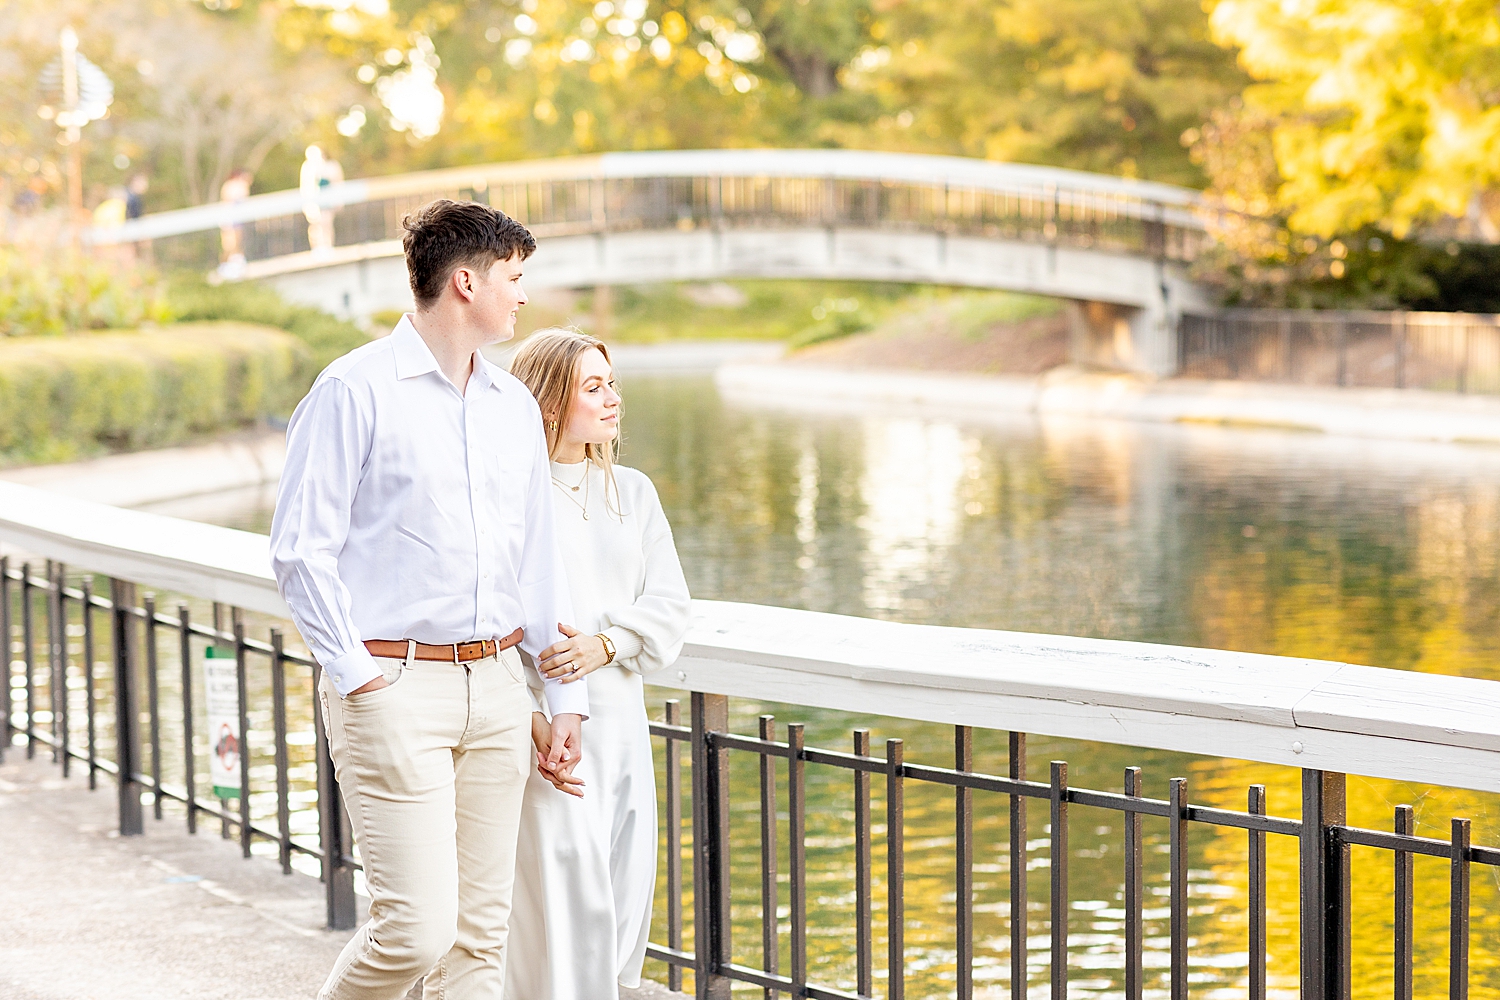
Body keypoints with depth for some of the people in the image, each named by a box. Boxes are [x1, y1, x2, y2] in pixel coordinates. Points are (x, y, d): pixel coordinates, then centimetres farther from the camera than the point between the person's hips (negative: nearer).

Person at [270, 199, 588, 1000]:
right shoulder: (356, 390, -6)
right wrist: (355, 674, -12)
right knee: (417, 925, -11)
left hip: (497, 688, 6)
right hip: (395, 687, -6)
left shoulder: (515, 406, 14)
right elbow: (300, 550, -8)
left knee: (480, 932, 6)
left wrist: (565, 693, 15)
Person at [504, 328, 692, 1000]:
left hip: (621, 721, 6)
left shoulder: (632, 492, 14)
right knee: (562, 906, -9)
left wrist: (606, 645, -10)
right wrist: (532, 724, -18)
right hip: (544, 725, -6)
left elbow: (668, 605, 10)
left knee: (622, 907, 8)